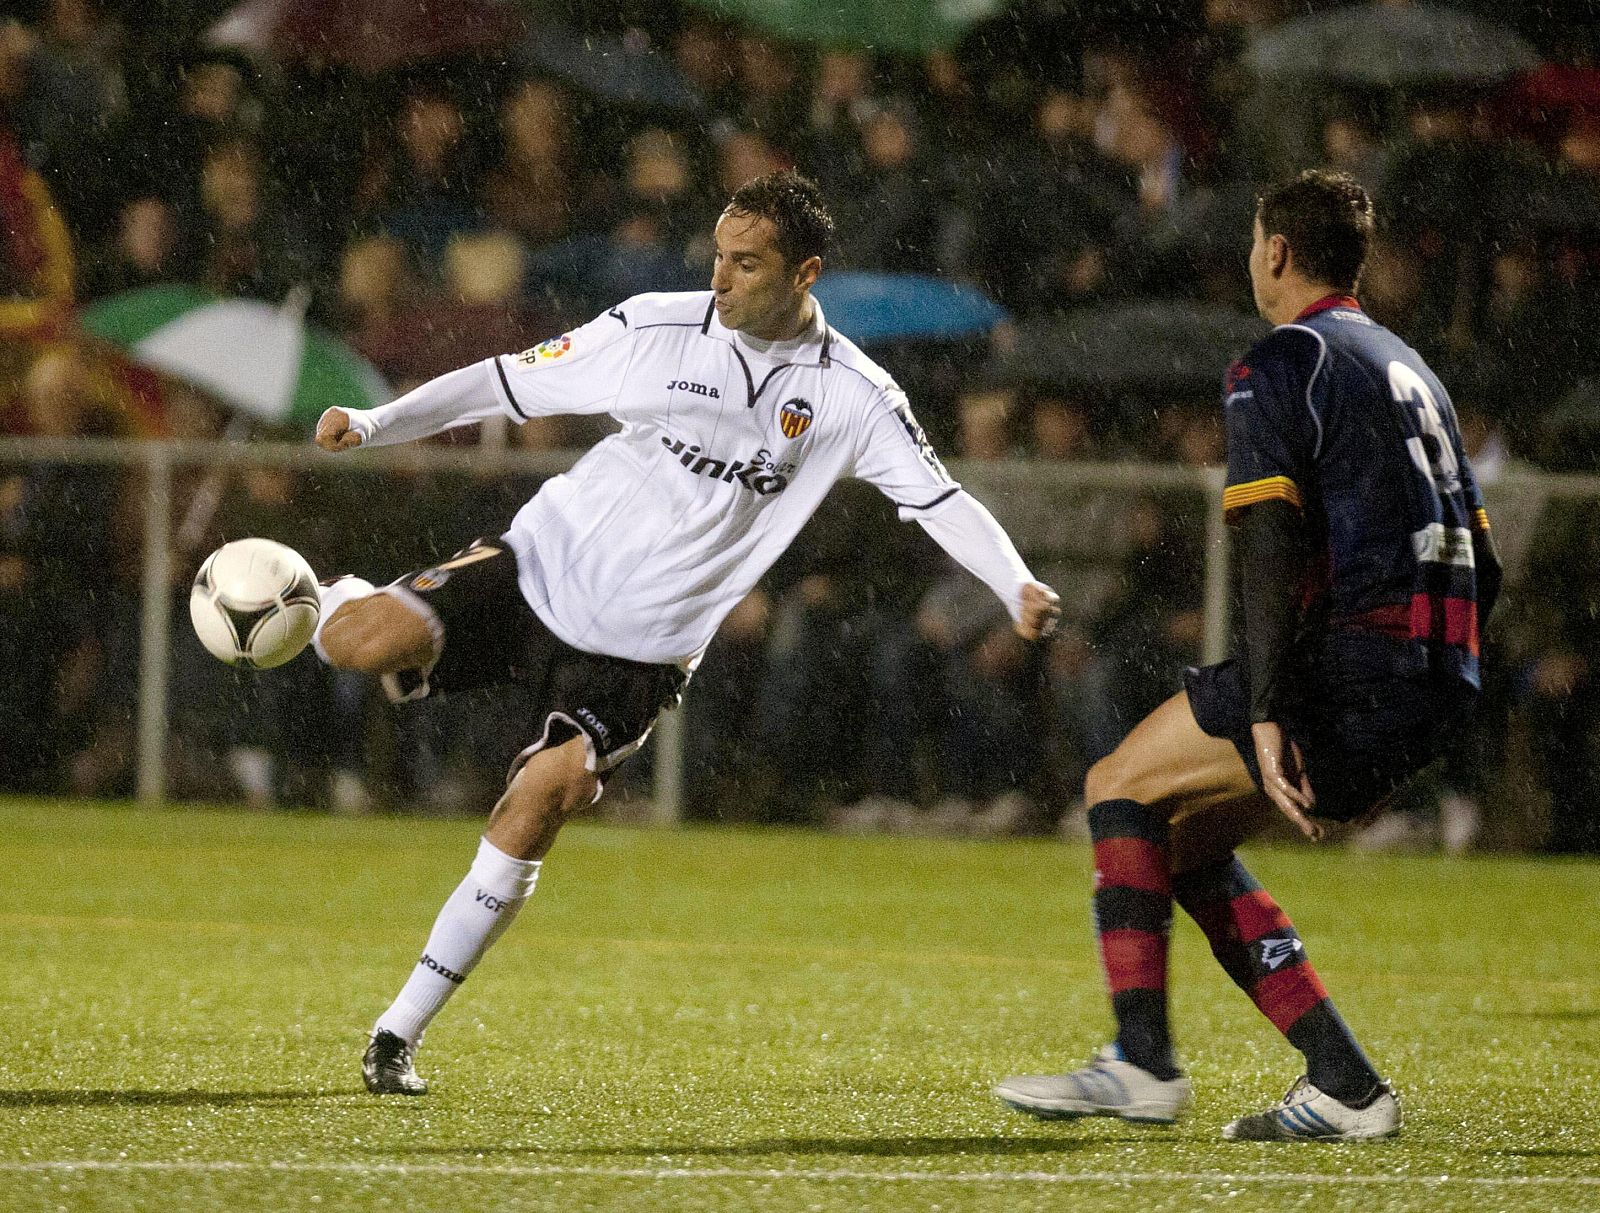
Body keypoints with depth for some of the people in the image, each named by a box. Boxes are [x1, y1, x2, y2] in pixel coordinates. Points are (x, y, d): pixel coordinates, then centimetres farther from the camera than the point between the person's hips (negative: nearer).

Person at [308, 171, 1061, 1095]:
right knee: (368, 643, -26)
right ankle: (347, 605, 16)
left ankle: (402, 1033, -6)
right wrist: (375, 423, -8)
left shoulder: (852, 396, -4)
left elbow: (942, 500, -6)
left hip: (641, 648, 0)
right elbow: (508, 383, 1)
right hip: (542, 566, 0)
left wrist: (1018, 587, -24)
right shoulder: (656, 329, -5)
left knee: (538, 806, -18)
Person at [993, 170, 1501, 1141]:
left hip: (1354, 653, -8)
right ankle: (1343, 1087, 8)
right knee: (1187, 834, 16)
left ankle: (1143, 1065, -7)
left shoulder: (1281, 364, -2)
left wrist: (1267, 714, -20)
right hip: (1443, 678, 8)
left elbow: (1272, 546, -14)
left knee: (1123, 787, 1)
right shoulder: (1410, 368, 25)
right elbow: (1480, 563, 24)